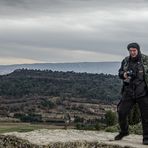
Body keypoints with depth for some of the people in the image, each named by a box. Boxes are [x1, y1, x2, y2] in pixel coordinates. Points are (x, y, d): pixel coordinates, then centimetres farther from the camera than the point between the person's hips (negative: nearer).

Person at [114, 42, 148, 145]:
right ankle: (124, 131, 30)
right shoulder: (126, 61, 8)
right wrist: (123, 74, -4)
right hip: (128, 91, 4)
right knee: (121, 112, 4)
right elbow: (120, 72, 18)